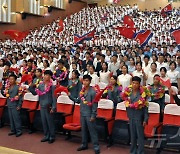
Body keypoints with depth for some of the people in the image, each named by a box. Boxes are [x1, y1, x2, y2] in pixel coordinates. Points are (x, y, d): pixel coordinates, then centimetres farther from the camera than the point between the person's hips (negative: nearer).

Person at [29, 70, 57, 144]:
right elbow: (35, 93, 9)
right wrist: (31, 87, -6)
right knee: (44, 122, 13)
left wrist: (53, 108, -15)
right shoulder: (41, 85, 5)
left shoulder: (52, 86, -11)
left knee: (50, 122, 3)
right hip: (42, 106, 6)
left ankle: (52, 137, 15)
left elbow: (54, 97, -12)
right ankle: (46, 136, 26)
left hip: (49, 107, -6)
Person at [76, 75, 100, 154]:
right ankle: (84, 144, 30)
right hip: (82, 113, 7)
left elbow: (94, 104, -15)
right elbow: (79, 101, 15)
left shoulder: (92, 91, -14)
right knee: (83, 130, 16)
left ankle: (96, 147, 6)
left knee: (92, 130, -1)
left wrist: (93, 115, -16)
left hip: (89, 114, -7)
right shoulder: (82, 90, 6)